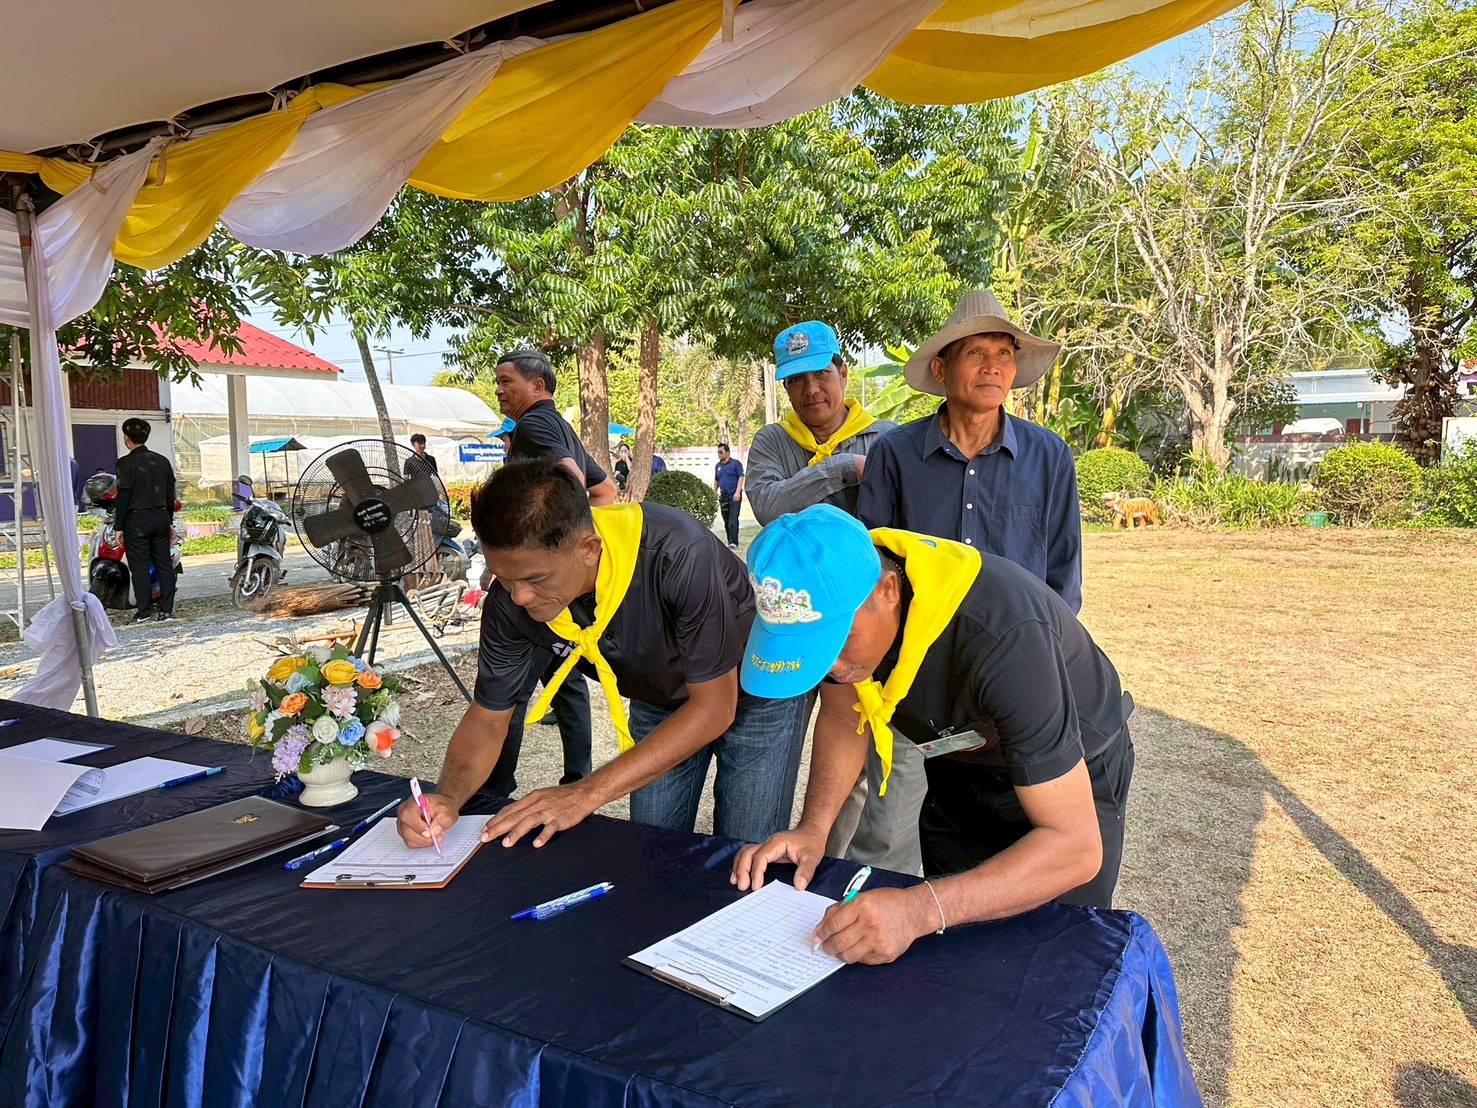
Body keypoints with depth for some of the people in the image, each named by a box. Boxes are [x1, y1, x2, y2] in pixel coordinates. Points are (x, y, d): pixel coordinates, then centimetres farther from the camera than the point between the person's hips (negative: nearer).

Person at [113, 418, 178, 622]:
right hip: (161, 517, 5)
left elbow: (123, 496, -11)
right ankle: (166, 610, 6)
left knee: (139, 567, -1)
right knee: (164, 565, 6)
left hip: (137, 520, -5)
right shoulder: (162, 461, 8)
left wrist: (119, 526, -6)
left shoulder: (125, 463, -8)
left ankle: (143, 612, 0)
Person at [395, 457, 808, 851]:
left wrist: (588, 793, -37)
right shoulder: (511, 600, -24)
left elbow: (715, 706, -33)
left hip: (751, 690, -4)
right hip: (659, 702, 4)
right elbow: (488, 716, -10)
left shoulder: (680, 555, -40)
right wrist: (448, 798, -31)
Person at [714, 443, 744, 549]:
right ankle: (730, 542, 16)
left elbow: (741, 477, -9)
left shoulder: (736, 463, -3)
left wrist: (737, 492, -17)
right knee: (726, 521, 8)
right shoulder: (718, 466, 14)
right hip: (723, 497, 6)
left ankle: (733, 543, -17)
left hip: (734, 497, -6)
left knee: (733, 521, -13)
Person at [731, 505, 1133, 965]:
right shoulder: (831, 600, -24)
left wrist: (921, 909, -52)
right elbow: (842, 720, -6)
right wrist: (813, 828, -22)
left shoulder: (1003, 636, -42)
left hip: (1072, 776, -4)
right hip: (960, 767, 5)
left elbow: (1076, 847, -40)